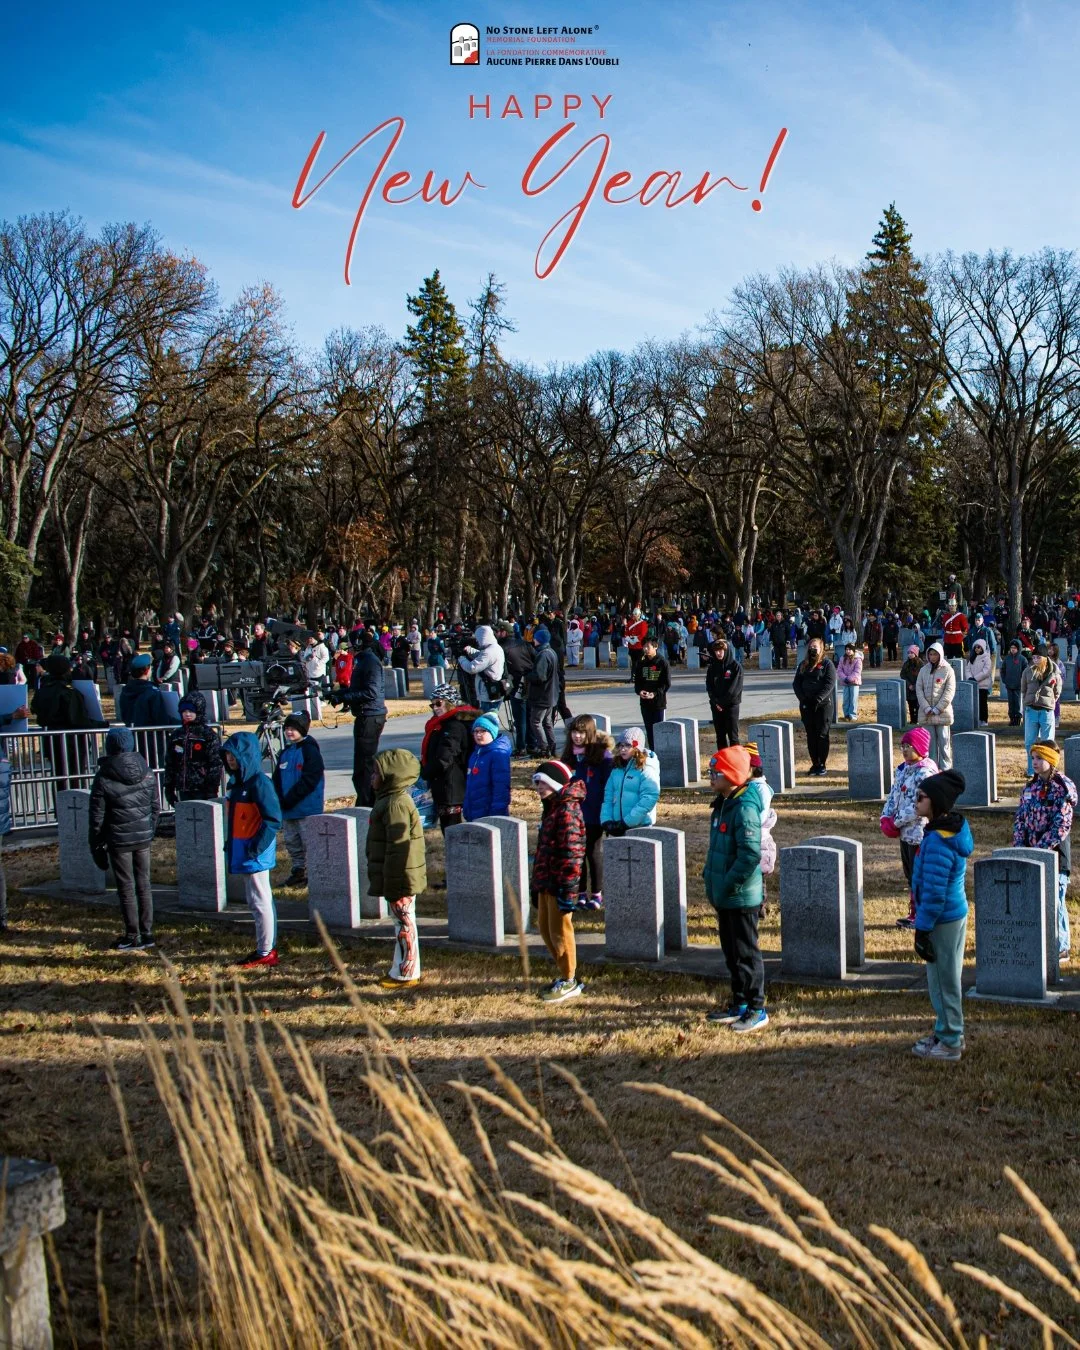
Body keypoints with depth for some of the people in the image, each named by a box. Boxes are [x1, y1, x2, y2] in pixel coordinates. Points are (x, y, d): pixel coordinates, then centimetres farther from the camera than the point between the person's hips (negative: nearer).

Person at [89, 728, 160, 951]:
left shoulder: (104, 777, -13)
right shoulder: (146, 771, 1)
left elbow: (97, 816, -8)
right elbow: (155, 806, 9)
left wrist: (96, 845, 1)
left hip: (119, 841, -4)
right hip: (143, 838, 4)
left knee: (126, 888, 3)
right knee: (144, 885, 12)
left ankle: (133, 937, 8)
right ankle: (147, 933, 17)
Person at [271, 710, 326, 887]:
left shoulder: (310, 750, -11)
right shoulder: (285, 752, 13)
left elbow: (309, 780, -18)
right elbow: (277, 778, 14)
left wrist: (290, 798, -18)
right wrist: (281, 799, -2)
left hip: (307, 808, -8)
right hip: (287, 808, 8)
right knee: (291, 841, 14)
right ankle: (298, 870, 25)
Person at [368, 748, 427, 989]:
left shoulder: (395, 805, -21)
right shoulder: (391, 800, 13)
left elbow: (397, 849, -24)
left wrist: (392, 885, -21)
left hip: (400, 878, -10)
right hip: (400, 878, 10)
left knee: (404, 923, -2)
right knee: (403, 922, 17)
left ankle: (406, 974, 6)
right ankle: (402, 968, 27)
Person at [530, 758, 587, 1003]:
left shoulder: (567, 811, -16)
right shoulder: (550, 809, 16)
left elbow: (571, 853, -21)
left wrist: (568, 888, -23)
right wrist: (536, 882, 22)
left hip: (559, 883, -10)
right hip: (546, 882, 10)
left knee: (560, 930, -1)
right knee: (545, 927, 16)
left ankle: (569, 982, 11)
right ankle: (564, 974, 28)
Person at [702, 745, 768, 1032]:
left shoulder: (744, 808, -21)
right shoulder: (723, 803, 9)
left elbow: (750, 855, -26)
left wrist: (728, 885, -21)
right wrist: (710, 879, 11)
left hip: (741, 897, -9)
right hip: (723, 895, 9)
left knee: (746, 953, 1)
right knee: (731, 952, 18)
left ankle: (756, 1009, 12)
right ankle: (739, 1004, 30)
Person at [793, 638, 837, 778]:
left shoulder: (827, 664, -1)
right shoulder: (803, 665, 14)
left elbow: (830, 683, -10)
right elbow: (796, 683, 9)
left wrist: (818, 699, -18)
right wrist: (802, 698, -7)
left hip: (823, 704, -5)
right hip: (806, 704, 5)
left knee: (822, 734, -3)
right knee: (810, 735, 5)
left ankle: (822, 765, 2)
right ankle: (814, 763, 11)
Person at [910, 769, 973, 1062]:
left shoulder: (937, 842, -26)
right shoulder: (954, 829, 5)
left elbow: (934, 893, -24)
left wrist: (922, 930, -17)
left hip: (942, 921, -10)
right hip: (956, 914, 10)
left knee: (943, 981, 4)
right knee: (947, 979, 20)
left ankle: (949, 1043, 16)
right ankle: (949, 1032, 33)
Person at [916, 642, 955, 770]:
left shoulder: (948, 670, -2)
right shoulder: (924, 670, 8)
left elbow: (949, 692, -7)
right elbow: (919, 689, 4)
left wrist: (937, 709, -12)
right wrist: (926, 708, -8)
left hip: (942, 712, -3)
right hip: (926, 712, 3)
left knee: (944, 740, -2)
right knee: (929, 740, 6)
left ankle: (946, 768, 2)